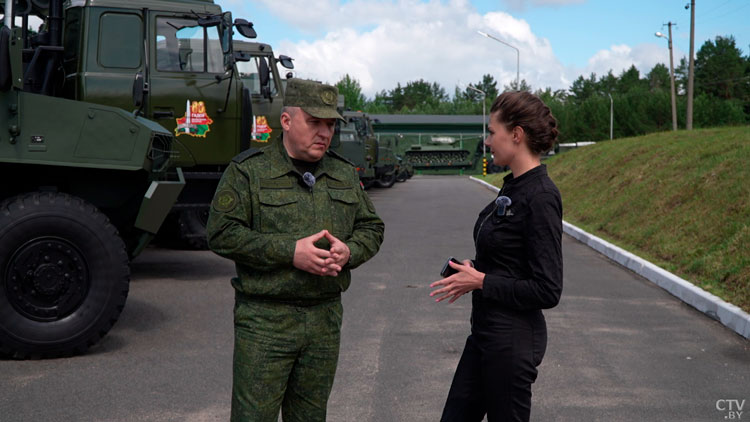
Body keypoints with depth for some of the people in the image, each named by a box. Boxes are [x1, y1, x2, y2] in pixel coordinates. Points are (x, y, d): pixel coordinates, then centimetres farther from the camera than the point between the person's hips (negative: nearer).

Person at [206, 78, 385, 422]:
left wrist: (349, 251, -7)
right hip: (265, 319, -5)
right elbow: (222, 233, -11)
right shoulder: (248, 171, -5)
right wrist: (290, 252, -19)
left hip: (326, 318, 5)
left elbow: (371, 228, 16)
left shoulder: (345, 175, 12)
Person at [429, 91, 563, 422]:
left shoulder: (541, 197, -20)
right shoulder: (513, 186, 8)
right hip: (486, 331, 9)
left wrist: (481, 281, -15)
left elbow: (547, 291, -21)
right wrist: (473, 270, 3)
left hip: (513, 339, -9)